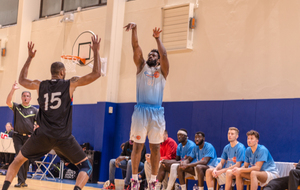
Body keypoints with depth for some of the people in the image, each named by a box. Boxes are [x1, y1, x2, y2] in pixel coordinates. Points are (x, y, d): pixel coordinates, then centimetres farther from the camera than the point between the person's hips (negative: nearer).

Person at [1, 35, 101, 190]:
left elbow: (21, 80, 29)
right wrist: (96, 51, 9)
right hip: (63, 137, -3)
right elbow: (96, 74, -1)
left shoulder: (40, 85, 8)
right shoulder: (71, 84, 0)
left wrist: (29, 58, 34)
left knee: (18, 160, 24)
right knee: (86, 167, 7)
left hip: (42, 136, 3)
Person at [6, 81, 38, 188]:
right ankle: (20, 180, -13)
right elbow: (8, 102, -13)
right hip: (18, 136, -1)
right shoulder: (16, 107, 5)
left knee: (26, 159, 3)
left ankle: (24, 180, 14)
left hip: (29, 137, 1)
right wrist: (13, 90, -23)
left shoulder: (34, 110, 6)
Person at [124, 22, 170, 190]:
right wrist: (135, 29, -10)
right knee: (137, 146, 0)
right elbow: (136, 46, 1)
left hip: (157, 112, 0)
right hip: (141, 110, 0)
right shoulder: (142, 67, 13)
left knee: (155, 147, 4)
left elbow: (164, 53, -6)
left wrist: (157, 38, -2)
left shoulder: (162, 71, 12)